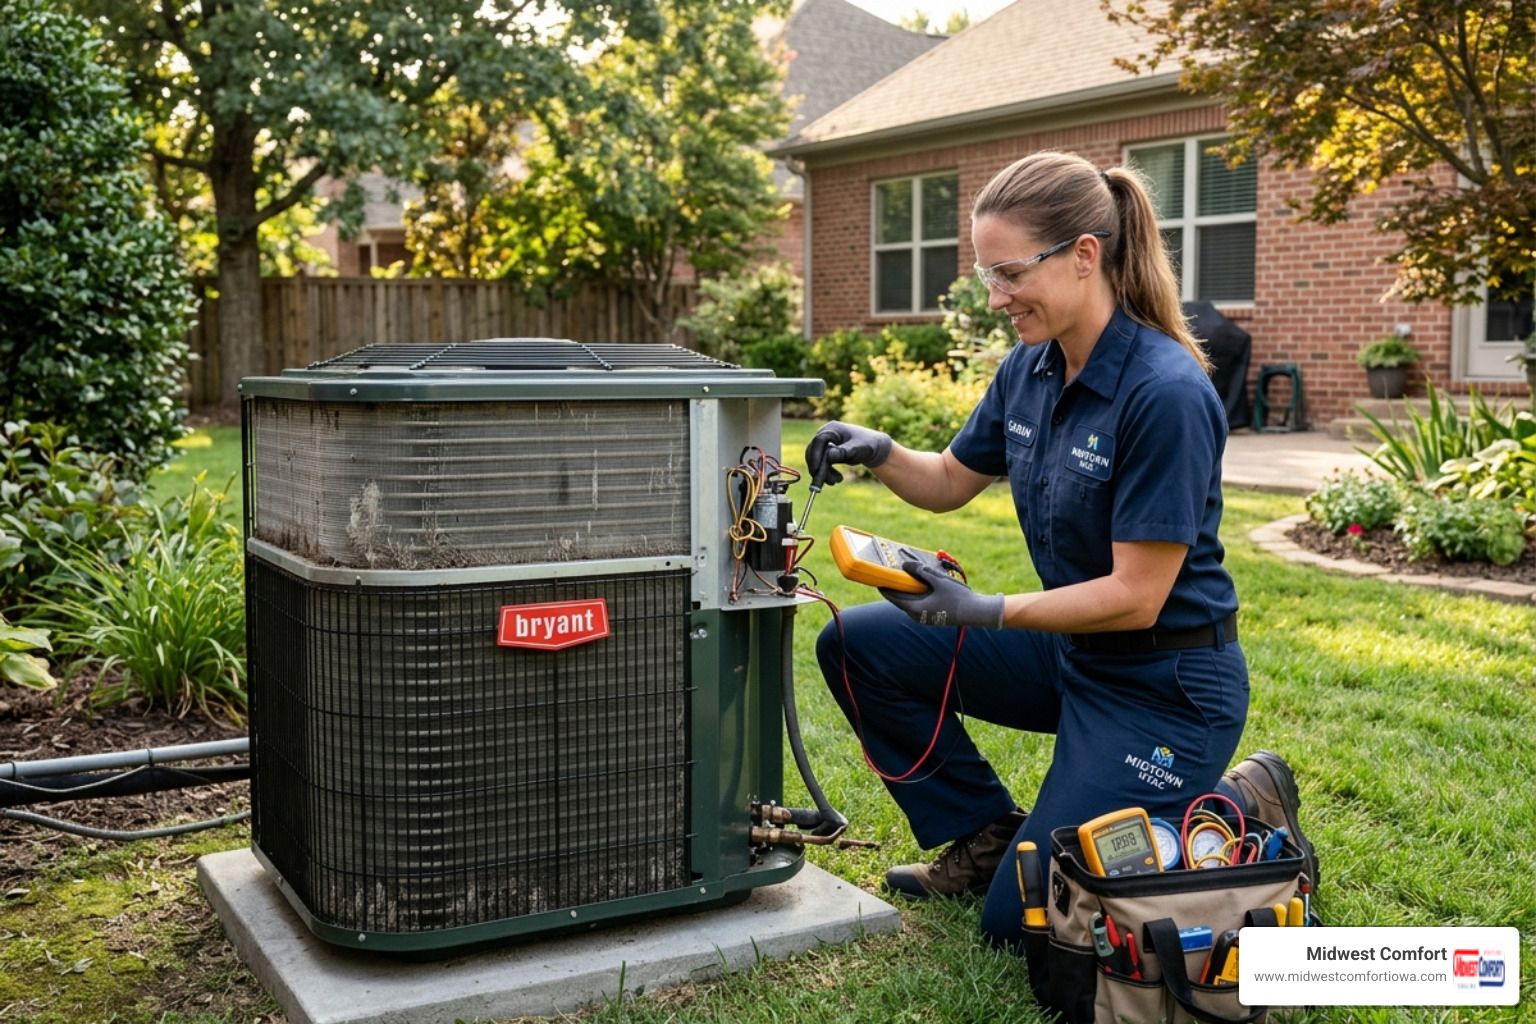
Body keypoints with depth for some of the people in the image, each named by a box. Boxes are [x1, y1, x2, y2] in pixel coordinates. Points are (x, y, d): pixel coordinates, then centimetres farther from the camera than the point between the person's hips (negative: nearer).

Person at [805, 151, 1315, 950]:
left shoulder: (1167, 394, -26)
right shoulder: (1030, 368, -2)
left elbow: (1135, 597, -24)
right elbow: (952, 480, 12)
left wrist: (987, 612, -29)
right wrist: (878, 453, -8)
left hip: (1164, 684, -8)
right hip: (1071, 651, 8)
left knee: (1024, 920, -5)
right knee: (857, 645, 0)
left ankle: (1242, 819, 12)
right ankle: (987, 838, 13)